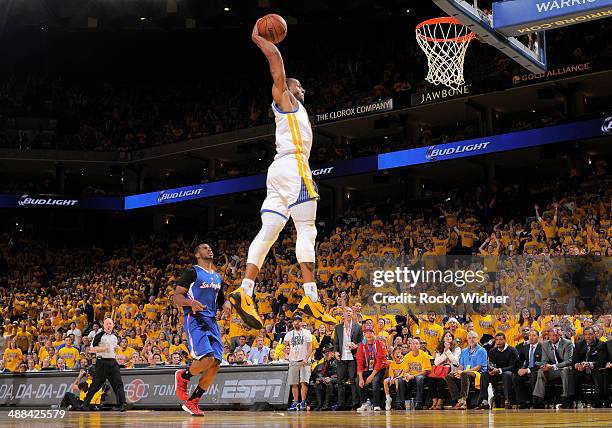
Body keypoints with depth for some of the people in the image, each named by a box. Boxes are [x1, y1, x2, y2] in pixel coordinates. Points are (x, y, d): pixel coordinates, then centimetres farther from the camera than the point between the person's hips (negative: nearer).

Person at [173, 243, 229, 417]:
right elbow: (176, 297, -7)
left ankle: (192, 402, 7)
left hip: (212, 321, 7)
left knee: (216, 363, -4)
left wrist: (225, 305, 7)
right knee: (207, 358, -24)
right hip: (194, 319, -7)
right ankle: (183, 376, 7)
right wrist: (191, 302, -27)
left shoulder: (217, 277, 19)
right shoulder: (192, 272, -2)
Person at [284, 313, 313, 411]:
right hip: (293, 361, 3)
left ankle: (303, 402, -11)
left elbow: (310, 348, -3)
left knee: (303, 382, -13)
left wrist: (306, 359, -15)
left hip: (304, 361, -3)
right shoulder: (289, 334, 12)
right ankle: (295, 403, 8)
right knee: (294, 384, 3)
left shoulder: (306, 333, 3)